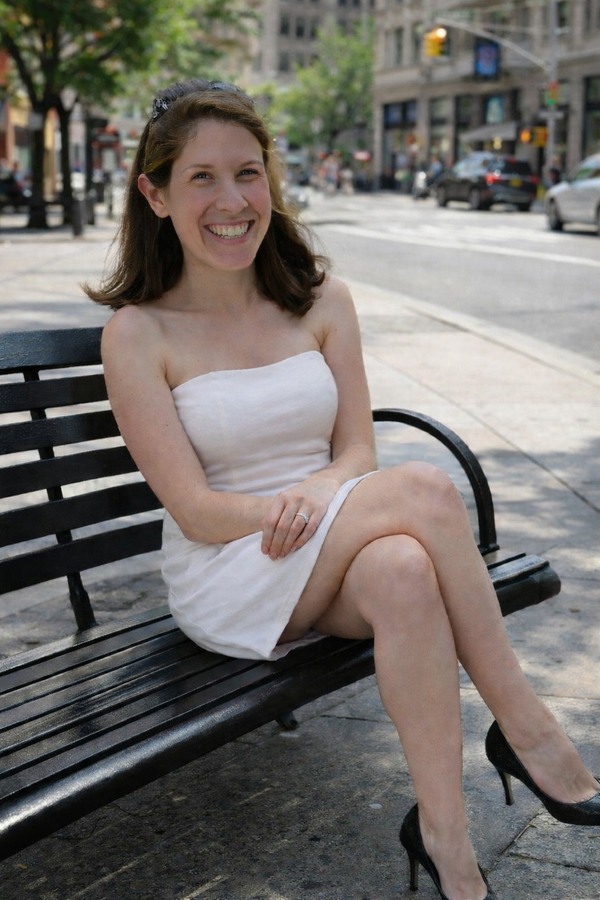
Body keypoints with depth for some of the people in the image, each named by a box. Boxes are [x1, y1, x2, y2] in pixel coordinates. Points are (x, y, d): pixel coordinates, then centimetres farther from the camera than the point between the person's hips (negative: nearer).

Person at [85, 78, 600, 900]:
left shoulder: (320, 300, 3)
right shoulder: (139, 334, -8)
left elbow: (356, 451, 1)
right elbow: (195, 510, -11)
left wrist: (316, 498, -22)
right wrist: (287, 510, -28)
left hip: (329, 557, 3)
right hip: (226, 580, -3)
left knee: (404, 572, -35)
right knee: (425, 489, -29)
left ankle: (445, 833, -24)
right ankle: (524, 728, -19)